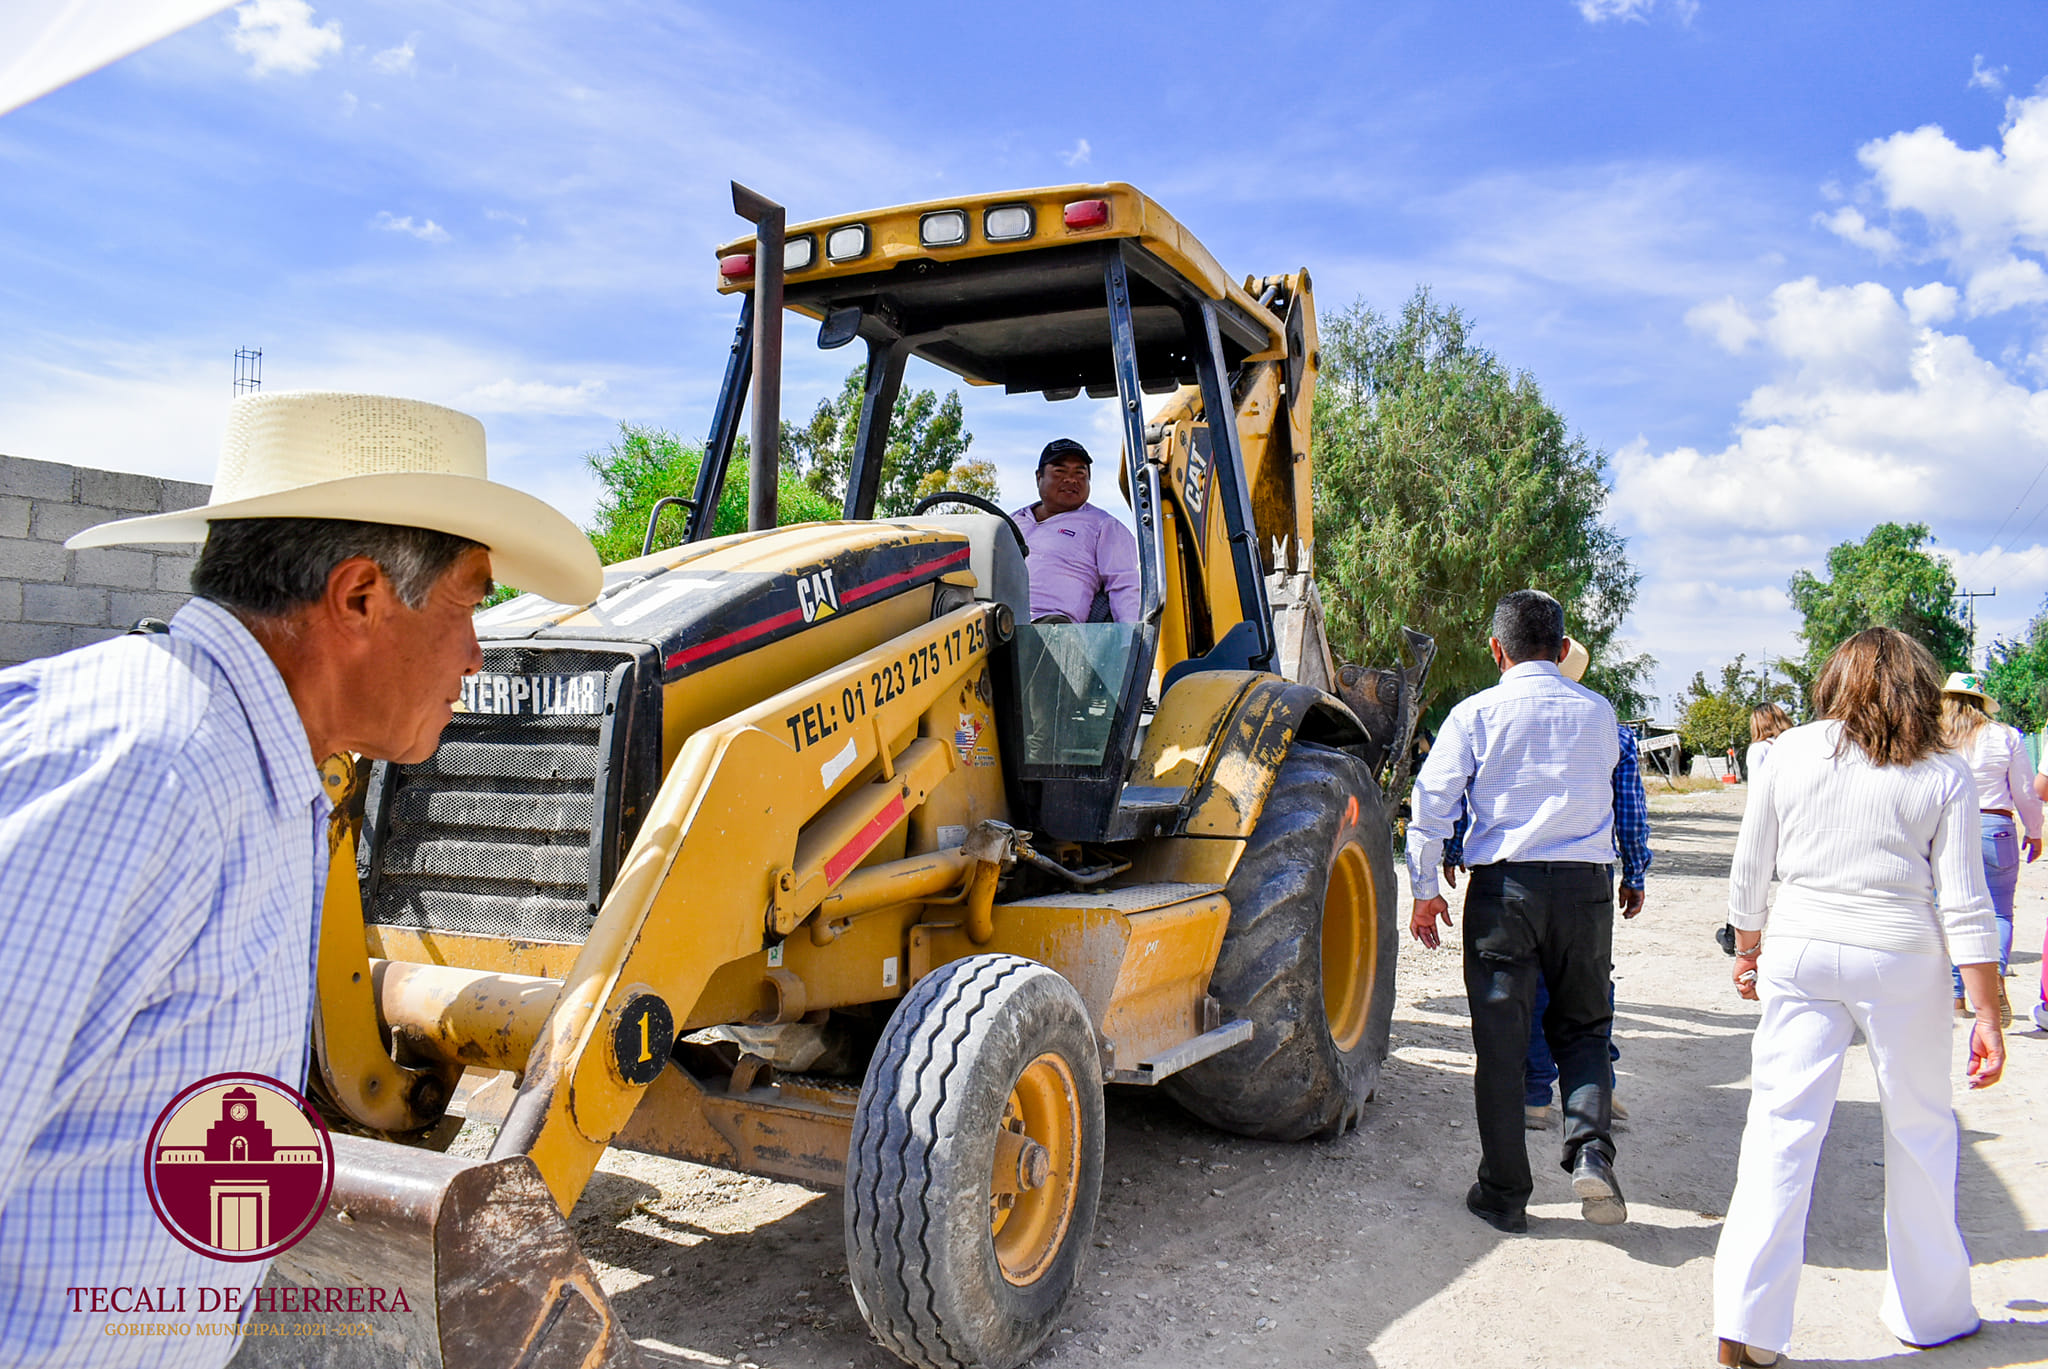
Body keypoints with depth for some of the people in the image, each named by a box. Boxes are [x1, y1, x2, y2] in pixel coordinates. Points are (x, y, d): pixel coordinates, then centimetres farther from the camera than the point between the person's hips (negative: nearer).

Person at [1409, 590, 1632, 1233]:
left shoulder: (1475, 714, -3)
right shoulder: (1598, 712, 5)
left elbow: (1431, 806, -6)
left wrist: (1425, 891, 3)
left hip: (1503, 885, -2)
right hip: (1587, 884, 2)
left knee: (1500, 1041, 6)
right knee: (1583, 1028, 18)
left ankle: (1504, 1194, 12)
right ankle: (1591, 1150, -3)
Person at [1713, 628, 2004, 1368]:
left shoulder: (1790, 752, 3)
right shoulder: (1944, 774, 0)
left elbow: (1747, 875, 6)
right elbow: (1964, 906, -4)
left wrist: (1749, 953, 20)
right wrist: (1987, 1016, 1)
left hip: (1800, 953, 1)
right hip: (1901, 958, 0)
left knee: (1781, 1126, 1)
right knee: (1919, 1132, 16)